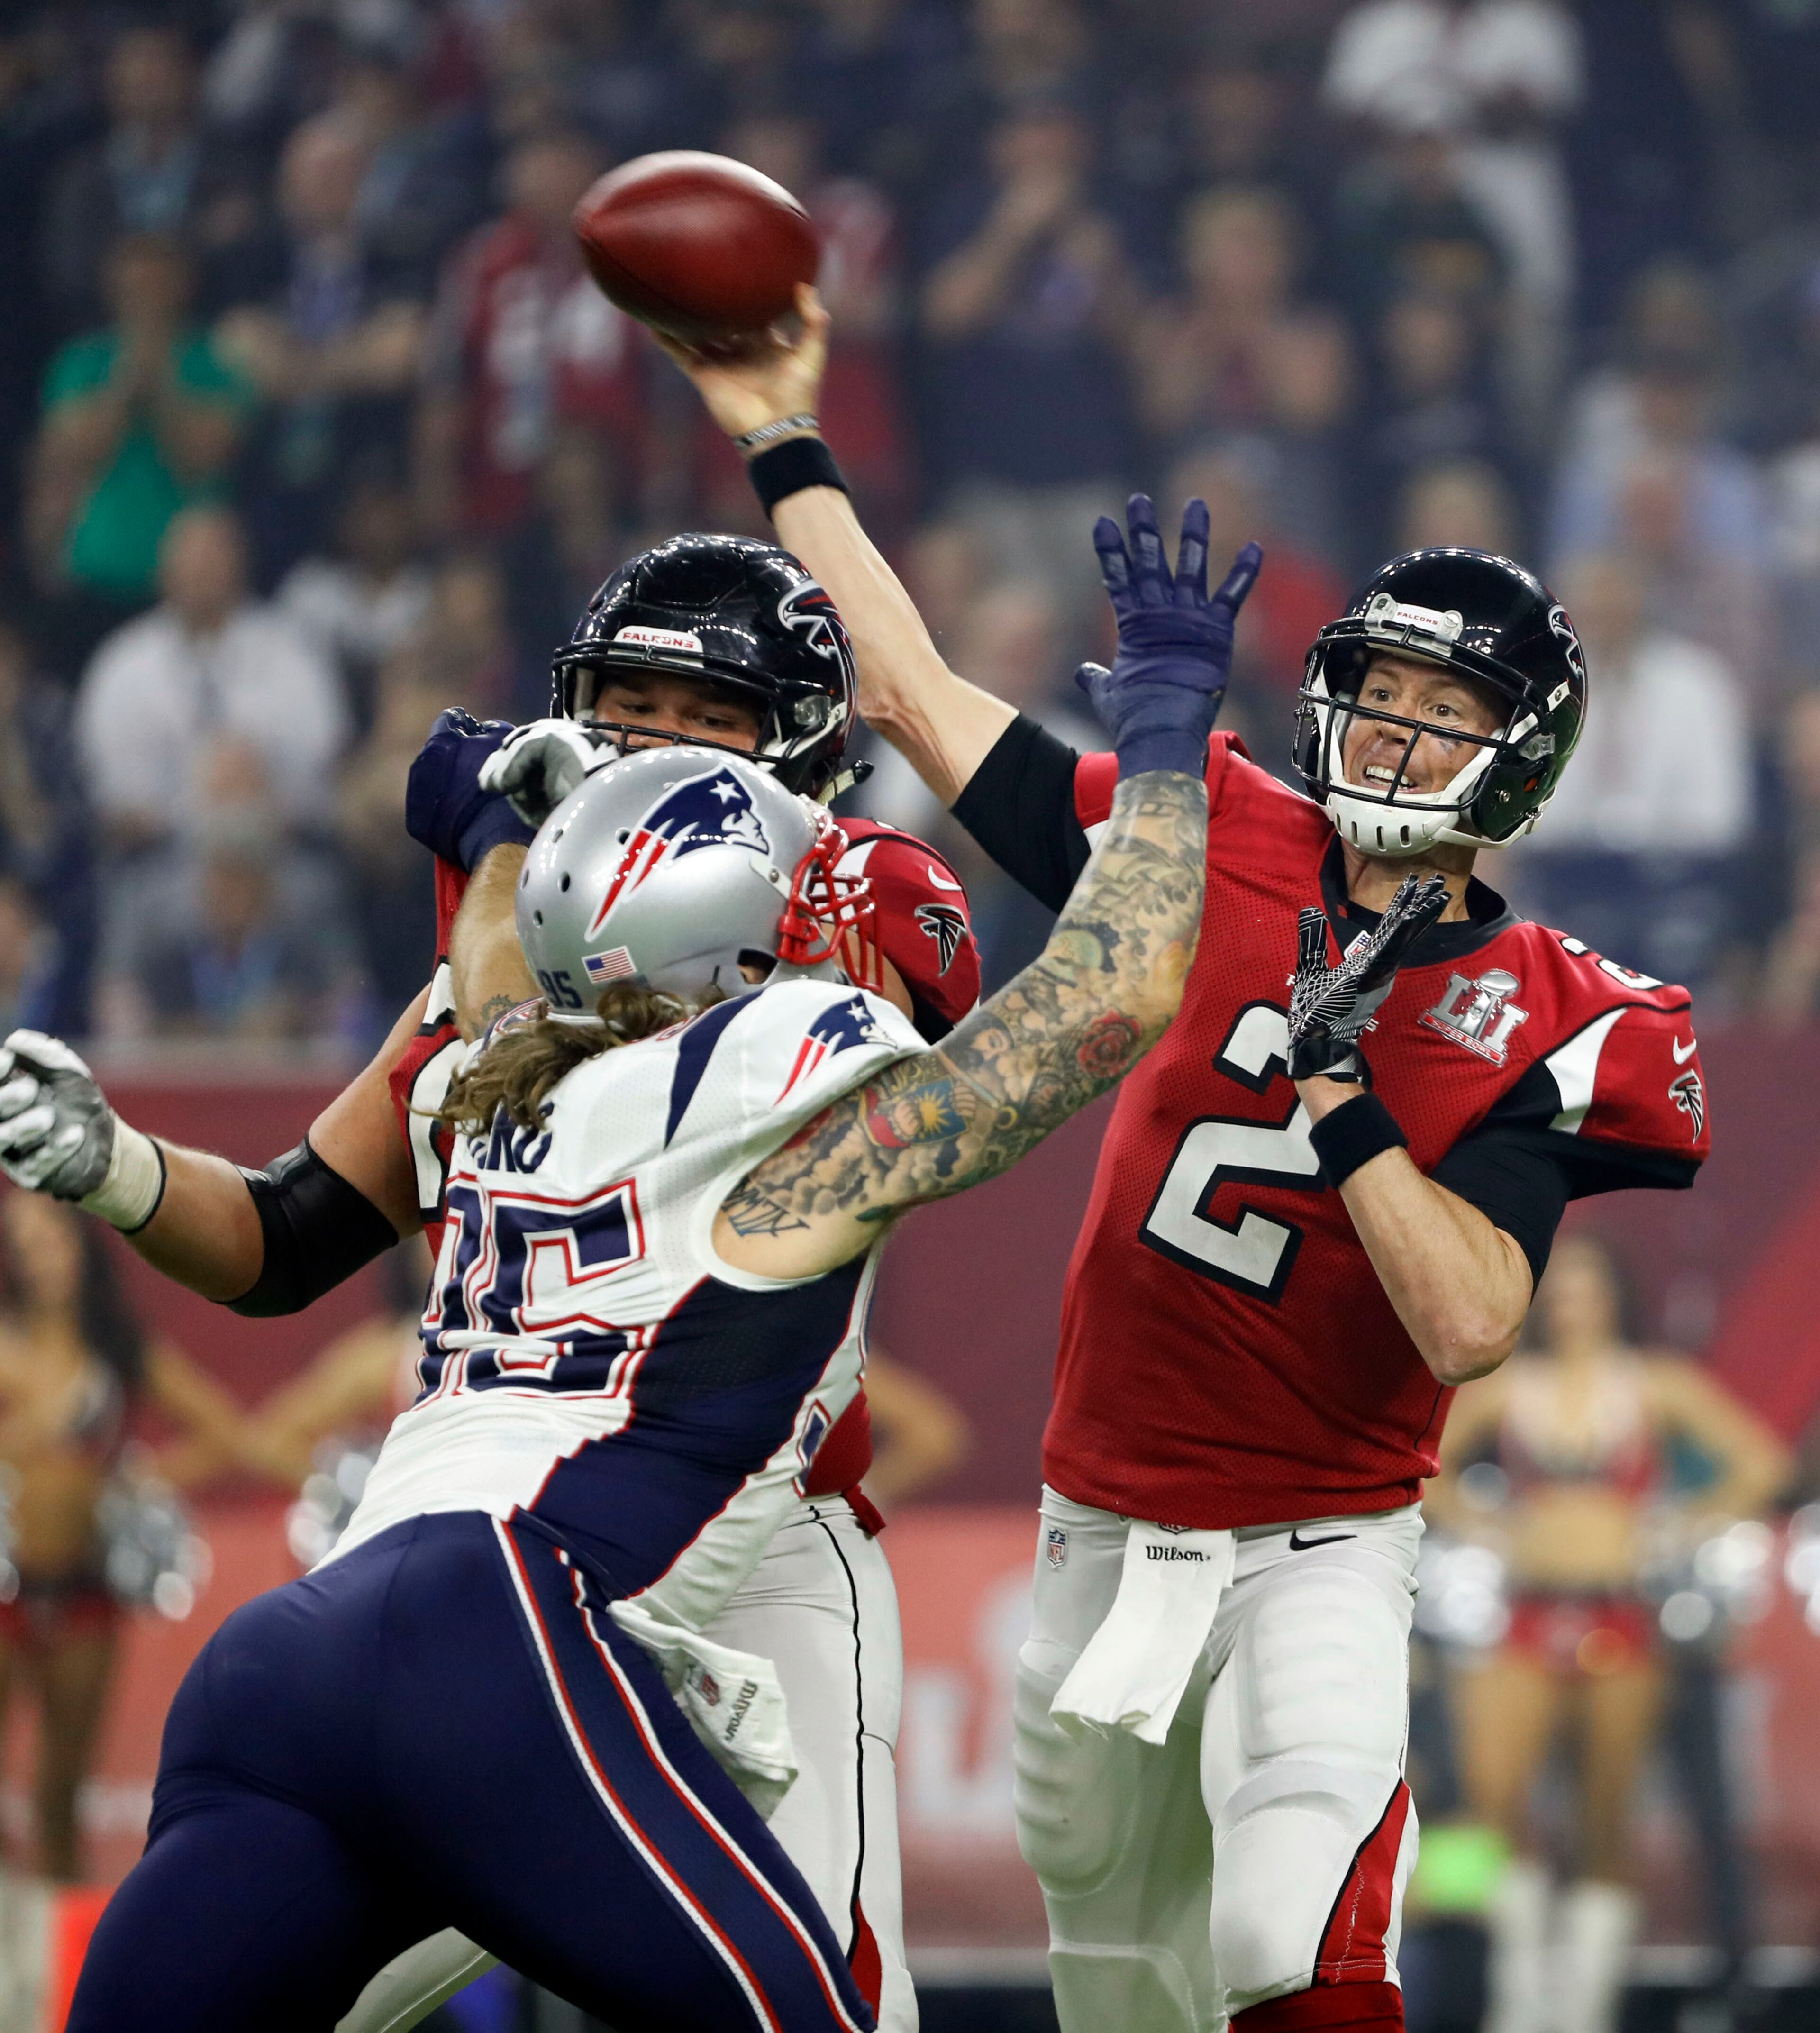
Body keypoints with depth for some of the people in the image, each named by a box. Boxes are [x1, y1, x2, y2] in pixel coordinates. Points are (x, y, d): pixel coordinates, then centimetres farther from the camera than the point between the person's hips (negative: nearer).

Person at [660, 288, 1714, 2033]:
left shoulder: (1538, 1024, -10)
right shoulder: (1219, 847, -1)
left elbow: (1471, 1325, -23)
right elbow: (917, 698, 3)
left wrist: (1333, 1076, -25)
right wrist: (784, 447, 2)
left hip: (1316, 1550, -4)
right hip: (1104, 1539, 4)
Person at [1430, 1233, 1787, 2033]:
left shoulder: (1658, 1387, 6)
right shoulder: (1505, 1386, 10)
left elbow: (1761, 1463, 4)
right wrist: (1484, 1530, 5)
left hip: (1619, 1618, -1)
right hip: (1532, 1619, 1)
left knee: (1605, 1817, -2)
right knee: (1492, 1786, -22)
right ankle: (1522, 1948, -2)